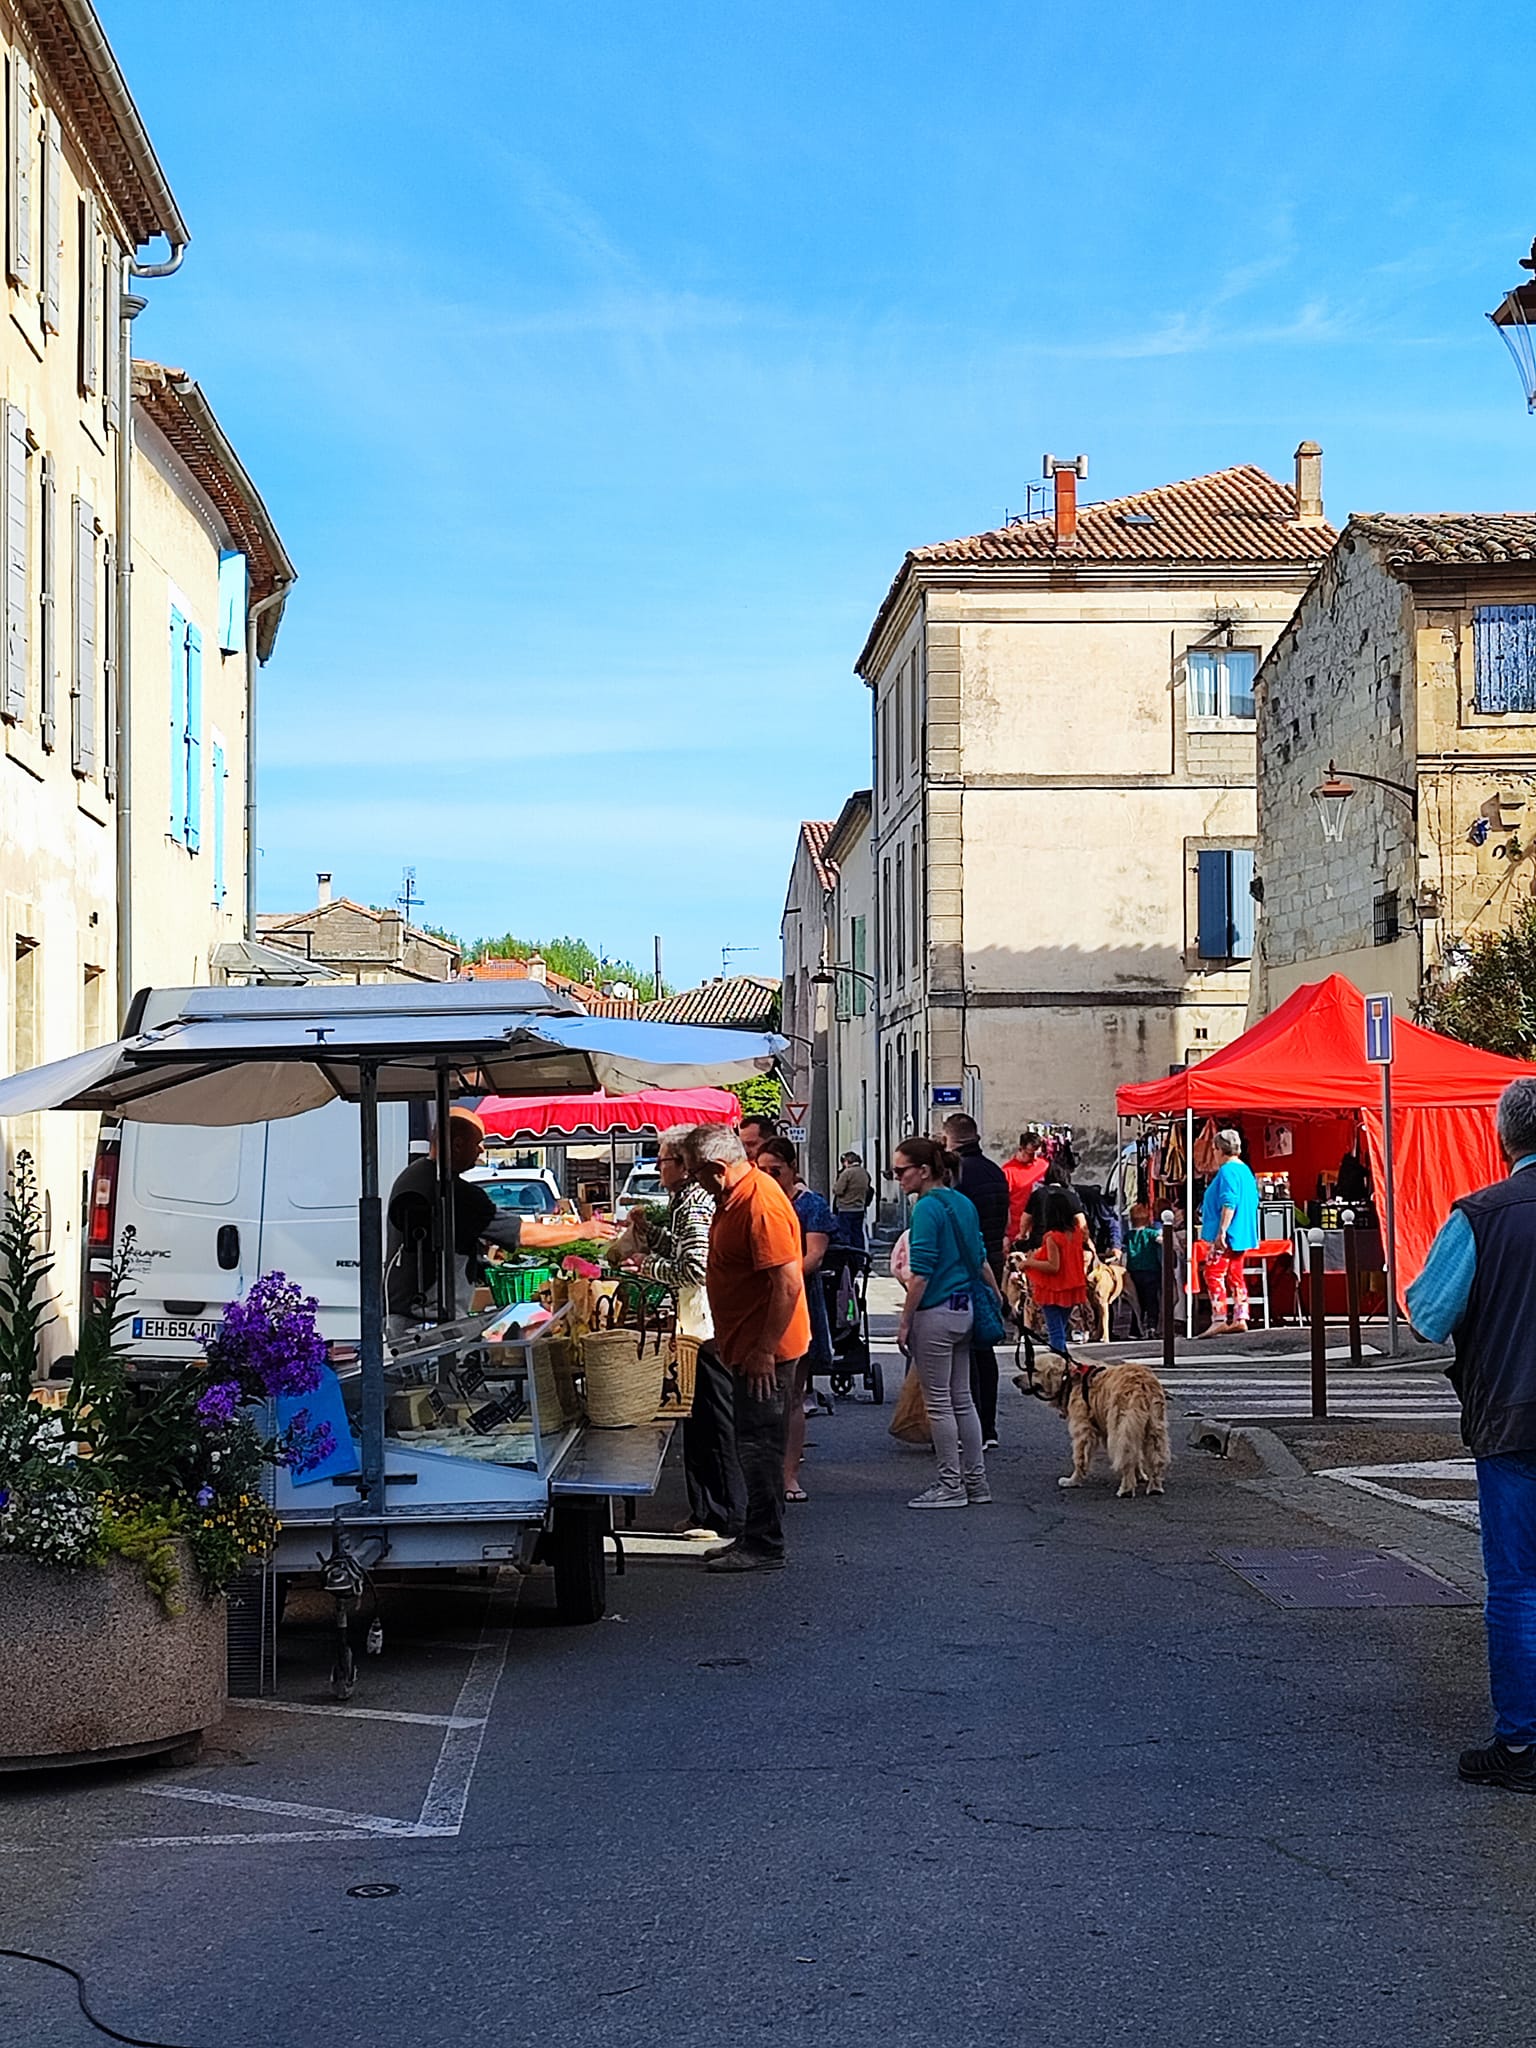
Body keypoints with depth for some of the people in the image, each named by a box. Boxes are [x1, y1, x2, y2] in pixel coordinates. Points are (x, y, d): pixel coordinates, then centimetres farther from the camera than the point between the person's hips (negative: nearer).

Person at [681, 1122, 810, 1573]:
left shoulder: (761, 1205, -22)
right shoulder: (733, 1198, 11)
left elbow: (788, 1284, -26)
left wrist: (764, 1350, -24)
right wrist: (724, 1338, 24)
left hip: (764, 1353, -10)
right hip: (745, 1346, 10)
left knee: (759, 1445, -5)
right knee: (754, 1444, 15)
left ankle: (764, 1548, 1)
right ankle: (756, 1538, 23)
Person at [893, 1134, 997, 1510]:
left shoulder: (927, 1209, -15)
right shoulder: (963, 1203, 11)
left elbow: (920, 1273, -18)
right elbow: (981, 1260, 18)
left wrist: (905, 1322, -13)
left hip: (935, 1312, -9)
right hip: (964, 1310, 9)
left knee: (939, 1403, 0)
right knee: (962, 1399, 14)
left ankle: (951, 1486, 5)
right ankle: (976, 1481, 17)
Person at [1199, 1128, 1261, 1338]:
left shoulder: (1227, 1171, -14)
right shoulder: (1246, 1171, 16)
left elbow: (1229, 1203, -23)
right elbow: (1252, 1201, 22)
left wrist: (1221, 1232, -24)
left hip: (1227, 1236, -10)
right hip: (1243, 1234, 10)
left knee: (1214, 1274, -9)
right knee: (1235, 1276, 12)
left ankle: (1219, 1320, -15)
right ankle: (1240, 1318, 11)